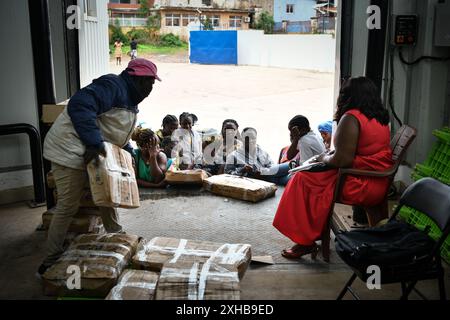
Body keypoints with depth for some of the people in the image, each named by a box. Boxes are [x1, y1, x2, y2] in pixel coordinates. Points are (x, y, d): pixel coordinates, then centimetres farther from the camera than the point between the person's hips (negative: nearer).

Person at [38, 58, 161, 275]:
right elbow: (79, 106, -36)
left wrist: (128, 151, 10)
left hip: (92, 152, 10)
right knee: (68, 207, -4)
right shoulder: (112, 86, -21)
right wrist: (94, 142, -41)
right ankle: (51, 262, 8)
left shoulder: (130, 98, 12)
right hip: (70, 151, -10)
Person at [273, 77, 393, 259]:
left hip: (362, 187, -10)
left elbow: (342, 160, -22)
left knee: (304, 180, 0)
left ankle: (306, 241, 5)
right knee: (313, 175, 20)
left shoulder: (351, 118, -17)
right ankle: (316, 231, 22)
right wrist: (331, 156, 13)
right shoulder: (380, 118, 11)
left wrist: (324, 159, -2)